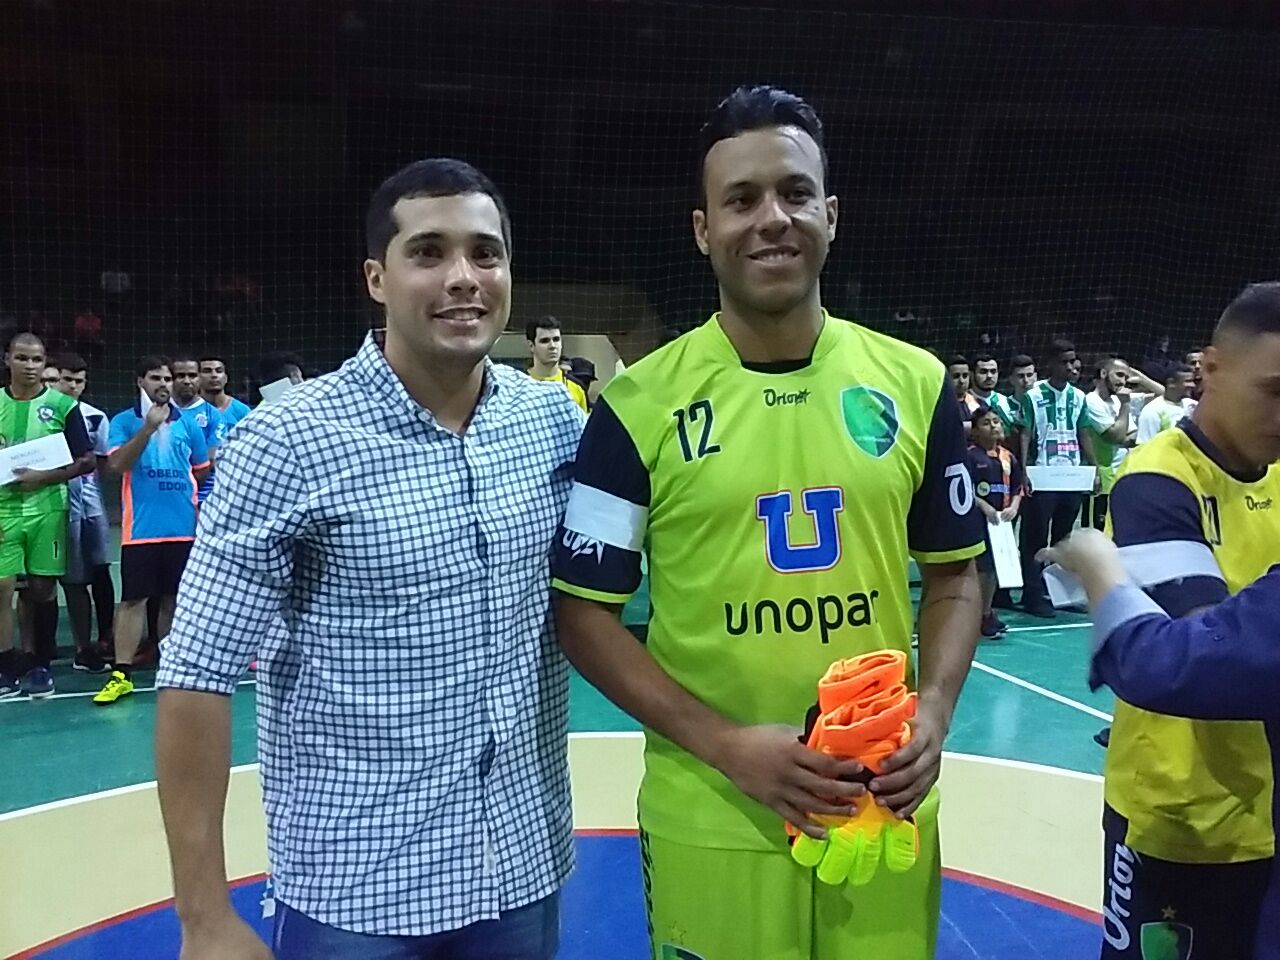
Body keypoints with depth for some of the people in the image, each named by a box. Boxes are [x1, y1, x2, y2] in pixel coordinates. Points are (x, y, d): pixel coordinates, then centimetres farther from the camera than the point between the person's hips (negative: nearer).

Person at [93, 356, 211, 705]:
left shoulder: (187, 422, 9)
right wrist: (148, 427, -19)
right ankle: (121, 674, 0)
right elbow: (116, 464, -13)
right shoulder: (124, 421, 2)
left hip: (183, 528, 3)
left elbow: (201, 470, 15)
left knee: (175, 598, 10)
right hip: (140, 529, -3)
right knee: (133, 599, -3)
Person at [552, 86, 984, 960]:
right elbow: (586, 611, -5)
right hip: (710, 820, -2)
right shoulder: (641, 403, -8)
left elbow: (955, 575, 9)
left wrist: (934, 712, -8)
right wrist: (724, 744, -16)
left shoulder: (915, 384, 0)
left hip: (885, 810, 3)